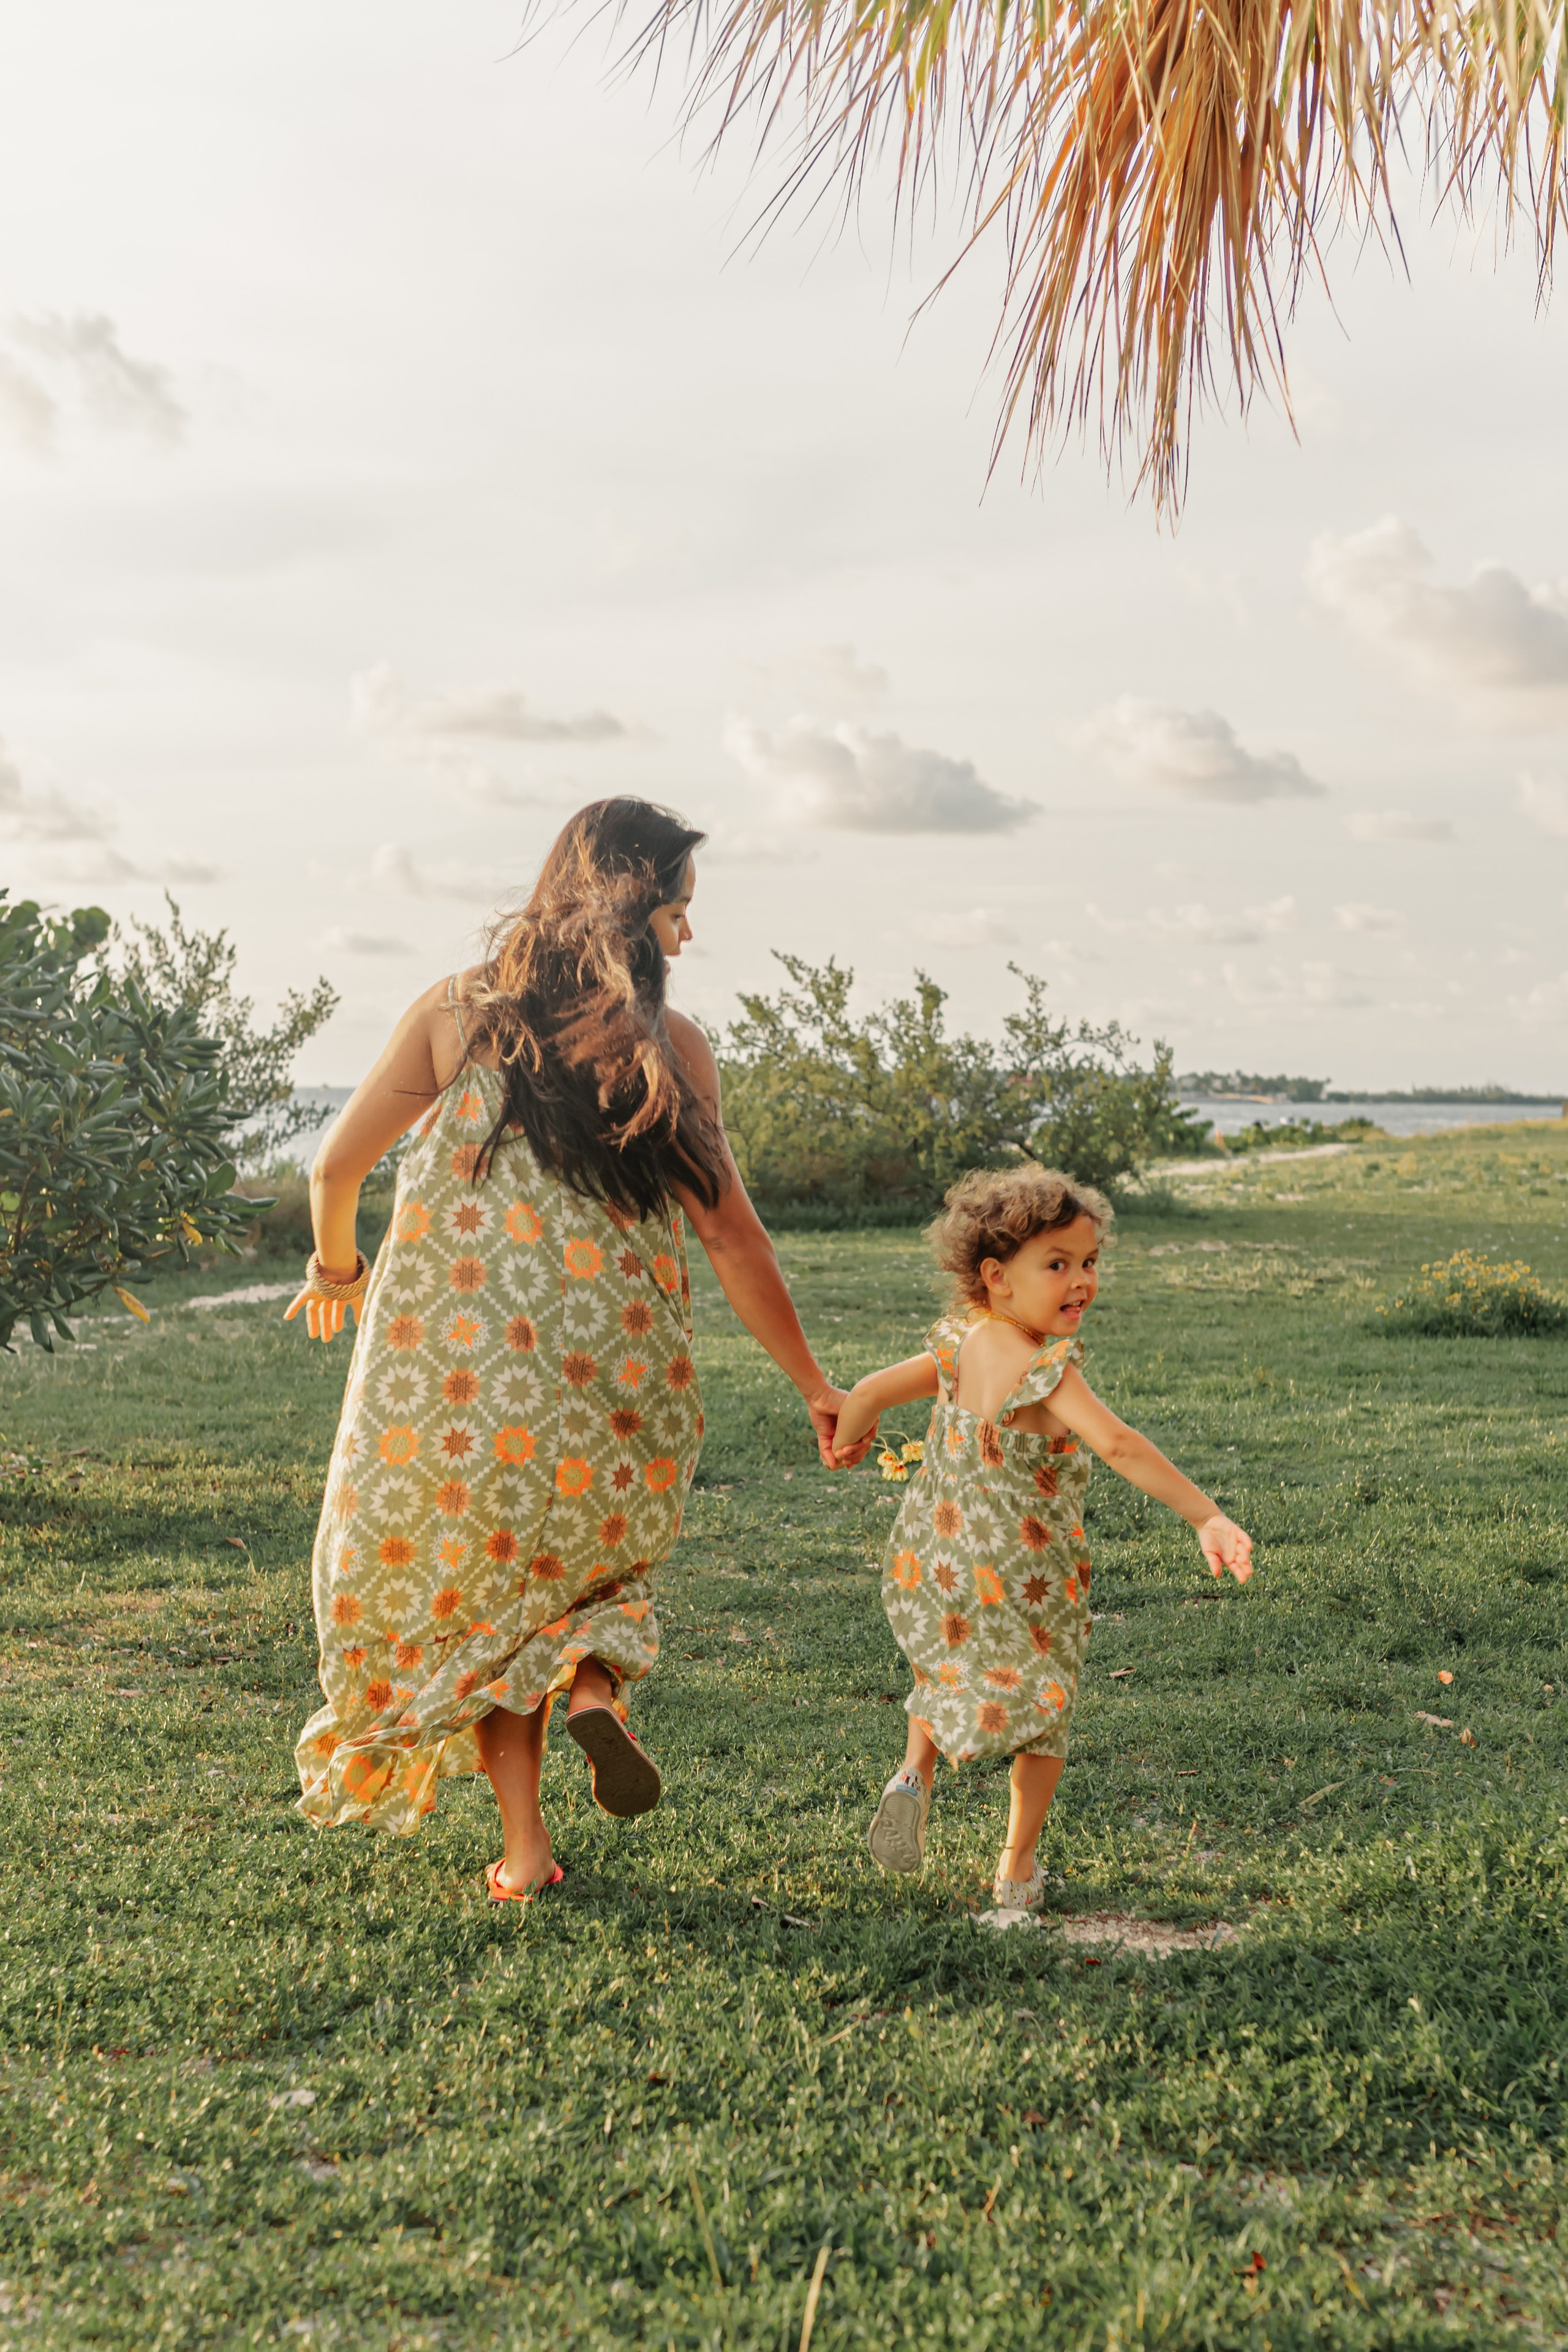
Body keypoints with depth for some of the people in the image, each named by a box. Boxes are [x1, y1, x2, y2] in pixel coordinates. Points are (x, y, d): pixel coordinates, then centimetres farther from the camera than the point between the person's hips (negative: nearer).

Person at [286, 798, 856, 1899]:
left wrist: (338, 1268, 26)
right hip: (612, 1371, 0)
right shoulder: (672, 1045, -3)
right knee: (595, 1539, 27)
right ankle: (595, 1678, -3)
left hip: (452, 1351, 1)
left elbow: (337, 1167, 5)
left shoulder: (456, 1012, 1)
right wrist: (814, 1383, 7)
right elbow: (732, 1236, -2)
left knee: (473, 1588, 17)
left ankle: (524, 1846, 14)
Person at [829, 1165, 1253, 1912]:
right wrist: (1207, 1519, -35)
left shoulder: (959, 1346, -3)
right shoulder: (1045, 1370, -22)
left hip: (932, 1568, 5)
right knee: (1044, 1705, 19)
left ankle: (914, 1773, 8)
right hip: (1024, 1579, -5)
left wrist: (846, 1441, 26)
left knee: (948, 1668, 32)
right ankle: (1018, 1869, 23)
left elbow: (869, 1391, 4)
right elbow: (1119, 1446, -33)